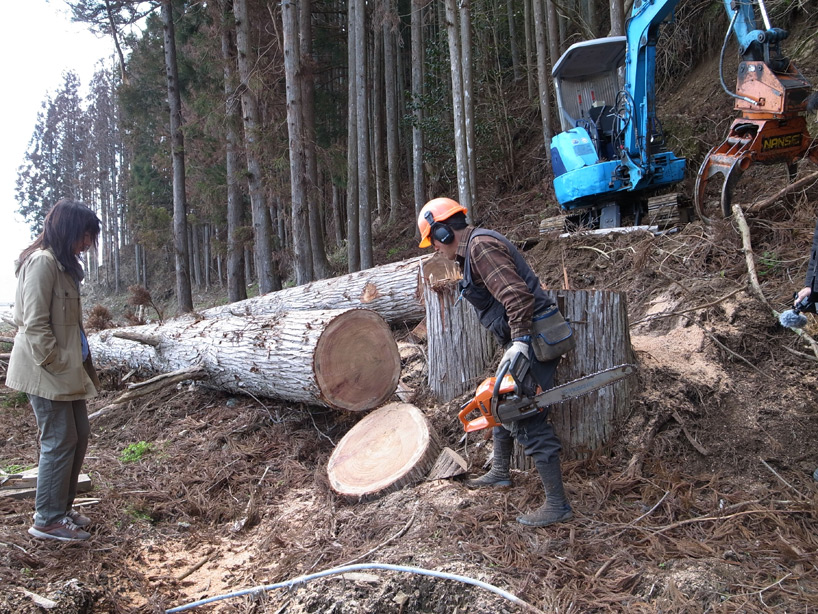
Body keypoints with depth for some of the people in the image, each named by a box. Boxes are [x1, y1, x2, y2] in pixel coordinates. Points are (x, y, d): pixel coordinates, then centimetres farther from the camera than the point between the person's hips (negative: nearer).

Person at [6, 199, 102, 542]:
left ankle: (62, 508, 27)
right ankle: (48, 520, 11)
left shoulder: (63, 264, 15)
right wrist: (56, 365, -17)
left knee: (78, 436, 14)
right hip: (46, 372, -10)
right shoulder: (42, 262, -16)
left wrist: (76, 366, 14)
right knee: (60, 441, -2)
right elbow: (35, 323, -20)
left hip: (67, 369, 10)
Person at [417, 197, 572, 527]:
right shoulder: (476, 248, 18)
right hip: (522, 340, 11)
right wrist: (512, 345, 15)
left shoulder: (481, 246, -15)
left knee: (530, 421, -8)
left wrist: (520, 341, -33)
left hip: (532, 340, -11)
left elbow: (516, 293, -27)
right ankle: (500, 473, 39)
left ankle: (557, 504, 1)